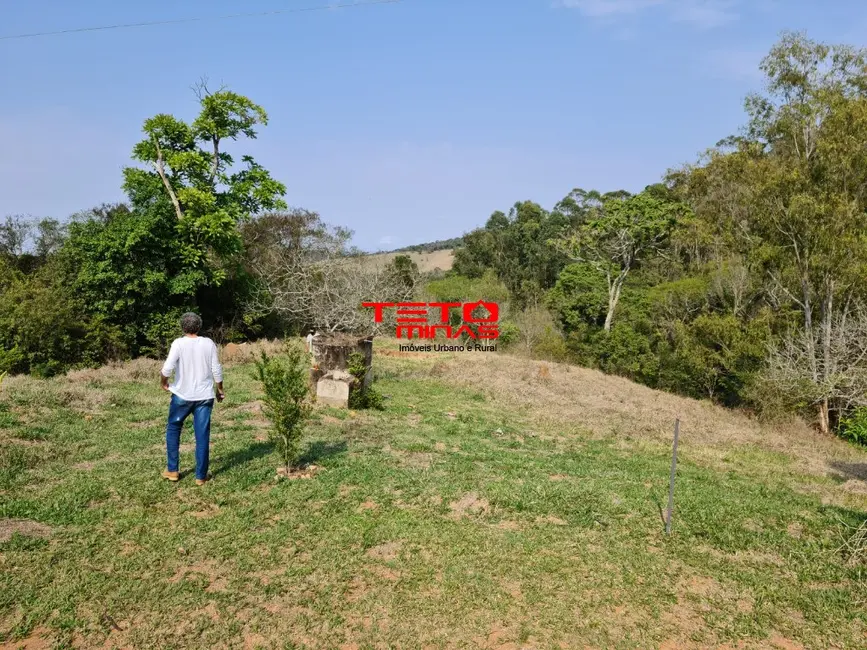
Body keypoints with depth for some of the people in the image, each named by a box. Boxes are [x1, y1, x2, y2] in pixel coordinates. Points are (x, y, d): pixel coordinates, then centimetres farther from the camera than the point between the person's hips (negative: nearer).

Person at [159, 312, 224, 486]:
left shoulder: (178, 343, -9)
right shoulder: (208, 343, -2)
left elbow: (167, 368, -18)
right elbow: (217, 370, 0)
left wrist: (163, 382, 2)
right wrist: (220, 389, 13)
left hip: (182, 395, -1)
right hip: (204, 396, 1)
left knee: (173, 429, 19)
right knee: (202, 436, 6)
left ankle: (172, 470, 23)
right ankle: (201, 475, 11)